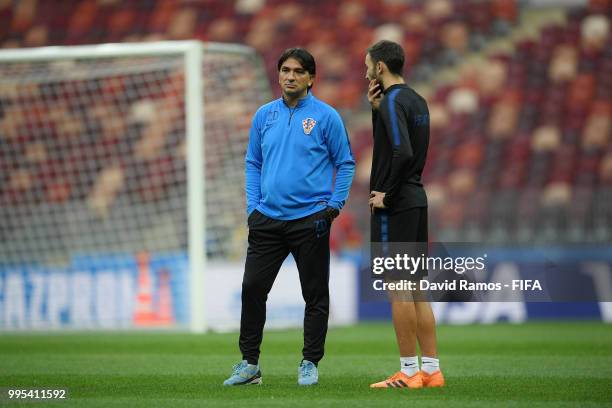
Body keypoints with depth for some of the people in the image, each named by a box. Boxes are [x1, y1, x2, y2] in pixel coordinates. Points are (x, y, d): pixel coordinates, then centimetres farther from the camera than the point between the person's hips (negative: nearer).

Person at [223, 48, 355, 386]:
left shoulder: (326, 117, -2)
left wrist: (334, 205, -7)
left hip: (310, 219, -3)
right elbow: (253, 164, 16)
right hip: (267, 219, 3)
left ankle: (310, 364, 12)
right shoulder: (264, 116, 9)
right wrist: (252, 206, 6)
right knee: (252, 288, 0)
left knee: (315, 295, 2)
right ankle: (249, 364, 8)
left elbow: (345, 164, 1)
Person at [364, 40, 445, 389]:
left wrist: (386, 194, -15)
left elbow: (402, 153, -26)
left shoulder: (392, 102, -14)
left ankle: (409, 372, -3)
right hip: (417, 200, 9)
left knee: (399, 290, -5)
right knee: (416, 289, 11)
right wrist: (377, 108, 12)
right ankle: (431, 369, 11)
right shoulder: (416, 100, 15)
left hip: (394, 206, -9)